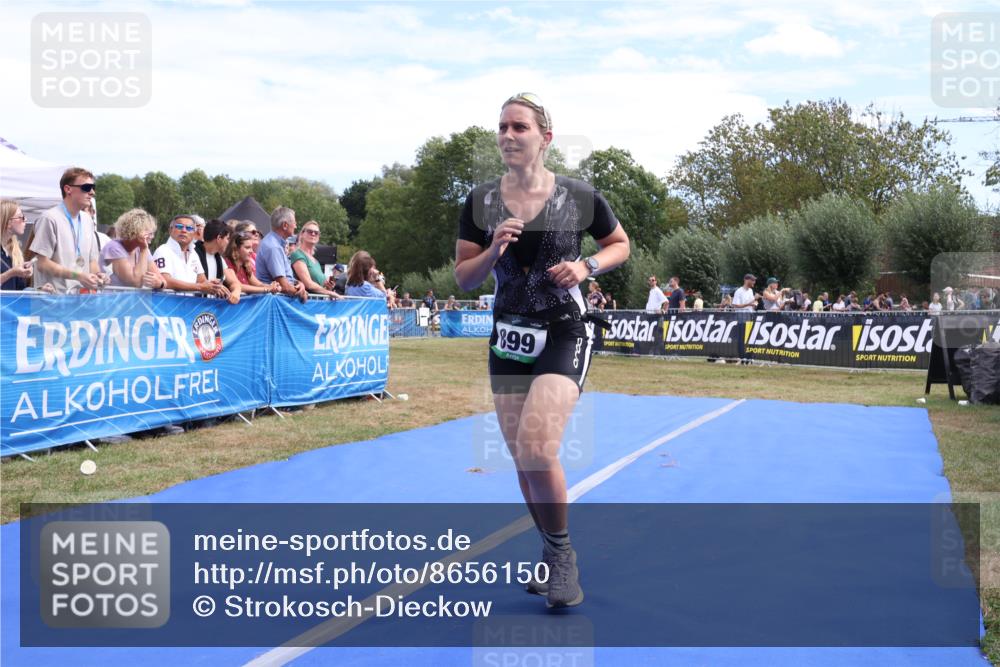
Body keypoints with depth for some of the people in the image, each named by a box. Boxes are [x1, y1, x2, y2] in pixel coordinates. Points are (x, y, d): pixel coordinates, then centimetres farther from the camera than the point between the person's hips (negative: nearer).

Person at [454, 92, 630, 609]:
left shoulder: (579, 197, -6)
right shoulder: (480, 201, 0)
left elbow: (620, 245, 10)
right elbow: (463, 278, 3)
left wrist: (586, 267, -10)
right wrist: (493, 251, -16)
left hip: (565, 336, -4)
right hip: (509, 338, 4)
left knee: (536, 446, -22)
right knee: (523, 459, 8)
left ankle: (562, 553, 3)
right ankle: (553, 553, 32)